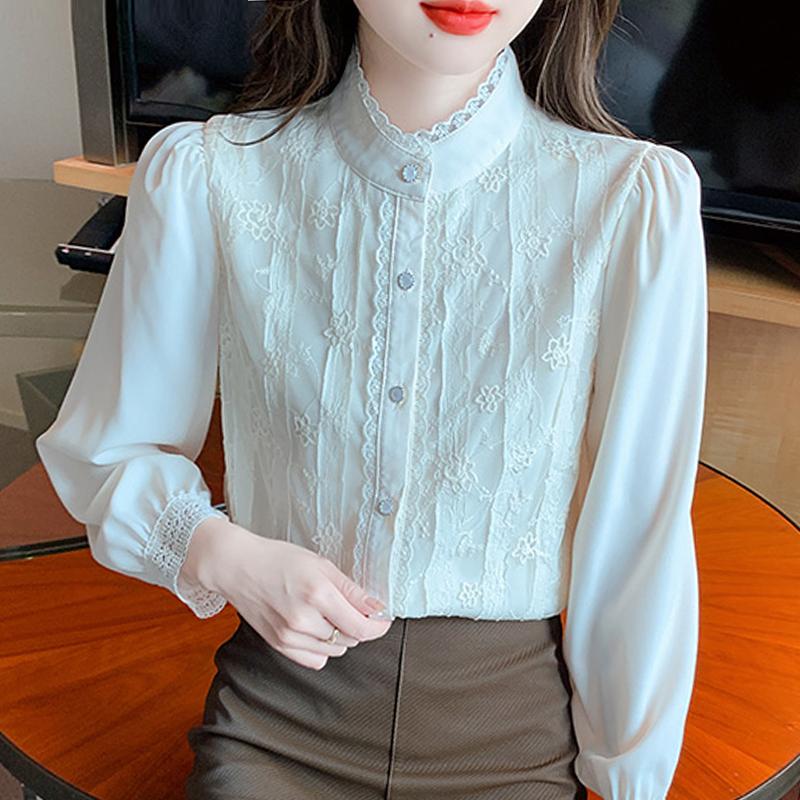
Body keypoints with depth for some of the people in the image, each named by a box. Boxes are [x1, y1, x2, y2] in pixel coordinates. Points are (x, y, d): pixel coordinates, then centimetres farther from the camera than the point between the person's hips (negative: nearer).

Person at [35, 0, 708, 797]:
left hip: (509, 728, 0)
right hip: (276, 714, 1)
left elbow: (641, 534, -8)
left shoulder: (638, 199, -15)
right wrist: (220, 553, -16)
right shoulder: (203, 175, -11)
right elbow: (101, 447, 2)